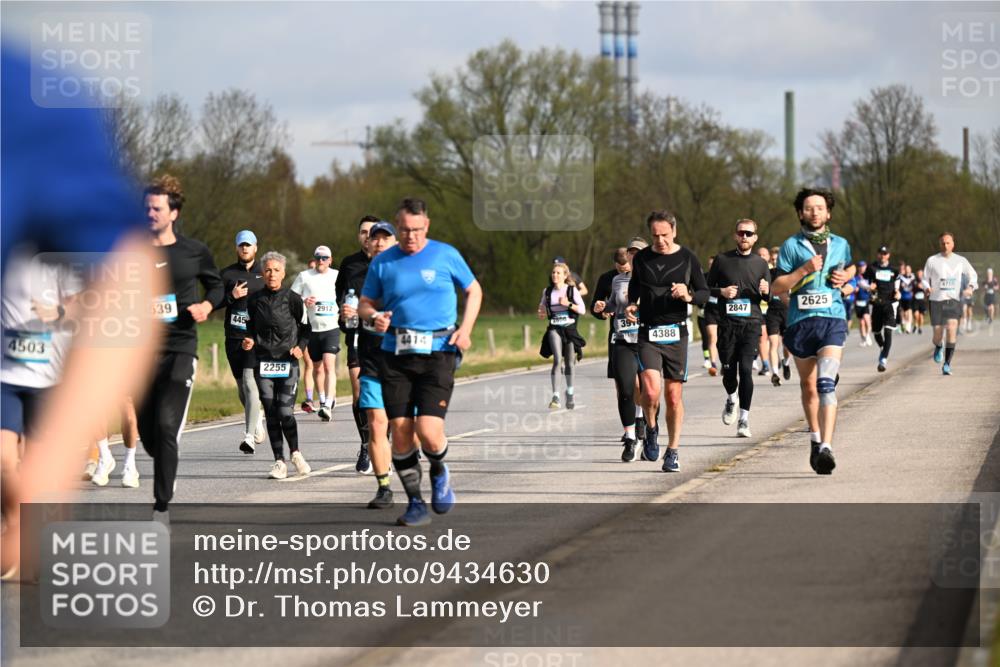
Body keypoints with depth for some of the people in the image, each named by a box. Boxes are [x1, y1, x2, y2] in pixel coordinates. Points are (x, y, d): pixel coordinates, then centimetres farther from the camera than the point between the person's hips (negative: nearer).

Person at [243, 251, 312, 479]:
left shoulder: (293, 298, -1)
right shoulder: (254, 299, 6)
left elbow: (306, 328, 8)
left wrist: (301, 347, -9)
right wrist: (249, 341, -2)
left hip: (287, 361, -3)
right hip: (263, 362, 3)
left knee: (285, 411, -10)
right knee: (271, 413, 0)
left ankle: (295, 453, 14)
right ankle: (279, 462, 7)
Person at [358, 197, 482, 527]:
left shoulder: (446, 255, 2)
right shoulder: (382, 263, 7)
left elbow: (474, 291, 14)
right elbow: (365, 304, 15)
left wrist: (465, 328, -1)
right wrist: (374, 317, -9)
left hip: (437, 352, -2)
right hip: (395, 354, 3)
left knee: (428, 431, -14)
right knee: (400, 431, -2)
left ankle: (439, 473, 21)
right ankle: (416, 504, 13)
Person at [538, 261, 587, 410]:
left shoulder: (572, 290, -2)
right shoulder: (547, 291, 5)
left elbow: (582, 310, -5)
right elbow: (542, 307, 20)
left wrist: (569, 304, -20)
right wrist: (542, 314, -2)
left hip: (570, 329, 0)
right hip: (554, 329, 0)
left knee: (570, 362, 8)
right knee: (557, 360, -18)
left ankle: (570, 393, 33)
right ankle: (555, 396, -21)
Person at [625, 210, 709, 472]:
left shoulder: (687, 259, 1)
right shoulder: (641, 258, 6)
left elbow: (705, 295, 5)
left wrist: (688, 296, -16)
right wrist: (630, 305, 3)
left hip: (676, 334, 0)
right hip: (647, 334, 0)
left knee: (674, 395, 3)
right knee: (651, 391, -19)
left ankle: (672, 452, 16)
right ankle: (651, 430, 10)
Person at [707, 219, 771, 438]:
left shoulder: (760, 263, 10)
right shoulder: (722, 260, 7)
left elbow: (770, 296, 14)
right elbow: (706, 288, 11)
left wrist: (766, 291, -9)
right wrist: (722, 292, -9)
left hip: (751, 323, -1)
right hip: (727, 323, 1)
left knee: (746, 369, -13)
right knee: (728, 371, 3)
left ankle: (744, 418, -8)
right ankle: (732, 399, 36)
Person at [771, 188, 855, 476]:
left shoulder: (840, 244, 12)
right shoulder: (791, 246, 4)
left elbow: (850, 268, 31)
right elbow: (777, 287, -1)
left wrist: (844, 277, 7)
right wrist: (804, 270, -14)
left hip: (833, 319, -1)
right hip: (800, 321, 1)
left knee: (826, 383, -19)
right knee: (808, 385, 13)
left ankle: (826, 447, -28)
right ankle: (815, 439, 35)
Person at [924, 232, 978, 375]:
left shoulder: (960, 261, 5)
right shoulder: (932, 261, 3)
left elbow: (973, 275, 13)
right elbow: (925, 278, 11)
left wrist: (970, 287, -8)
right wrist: (927, 288, -11)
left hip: (954, 300, 0)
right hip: (937, 300, 0)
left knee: (952, 327, -20)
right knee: (938, 332, -1)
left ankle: (947, 364, -16)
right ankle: (938, 347, 39)